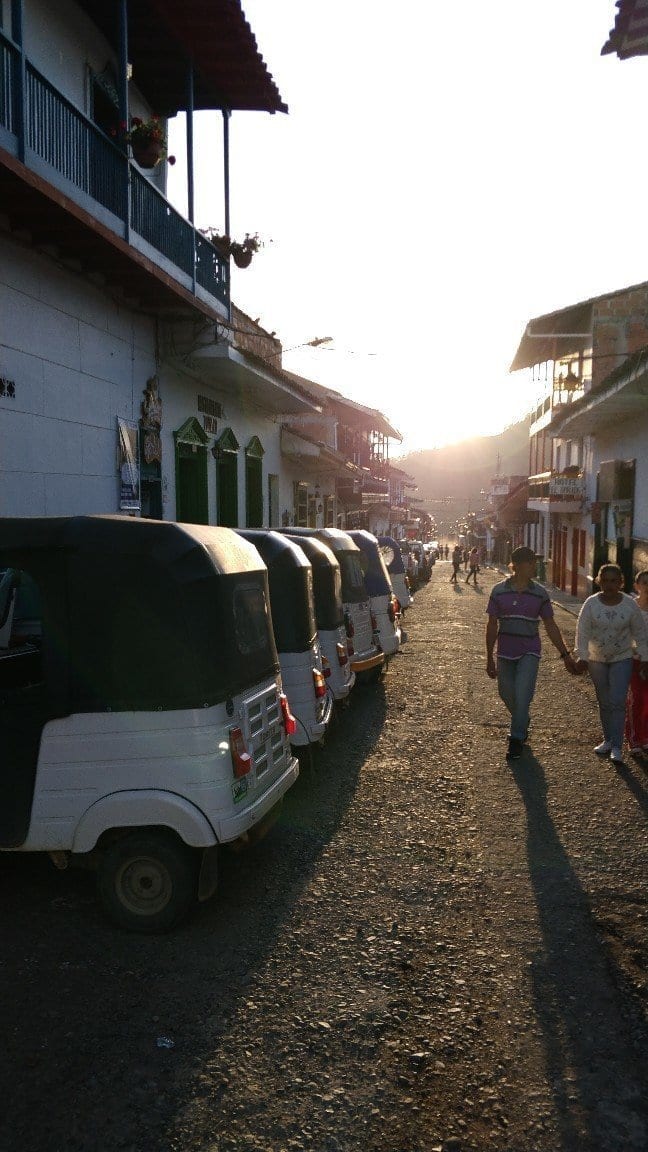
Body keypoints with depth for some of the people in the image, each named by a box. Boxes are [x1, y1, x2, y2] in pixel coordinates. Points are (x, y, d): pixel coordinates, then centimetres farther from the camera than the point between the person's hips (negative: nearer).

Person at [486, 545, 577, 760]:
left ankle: (517, 739, 2)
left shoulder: (540, 593, -3)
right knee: (507, 695, 12)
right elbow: (492, 626, 2)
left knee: (522, 695, -12)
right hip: (505, 653, 1)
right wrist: (489, 659, 3)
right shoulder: (499, 591, -3)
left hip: (529, 653, -1)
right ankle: (522, 724, 41)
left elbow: (551, 627, 4)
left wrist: (566, 655, 3)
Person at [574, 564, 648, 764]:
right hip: (597, 659, 1)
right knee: (604, 702, 11)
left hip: (622, 659, -1)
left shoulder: (630, 605, -8)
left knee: (618, 702, -10)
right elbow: (583, 631, -9)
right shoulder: (591, 603, -8)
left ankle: (616, 747, -6)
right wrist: (582, 657, -16)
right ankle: (608, 740, 26)